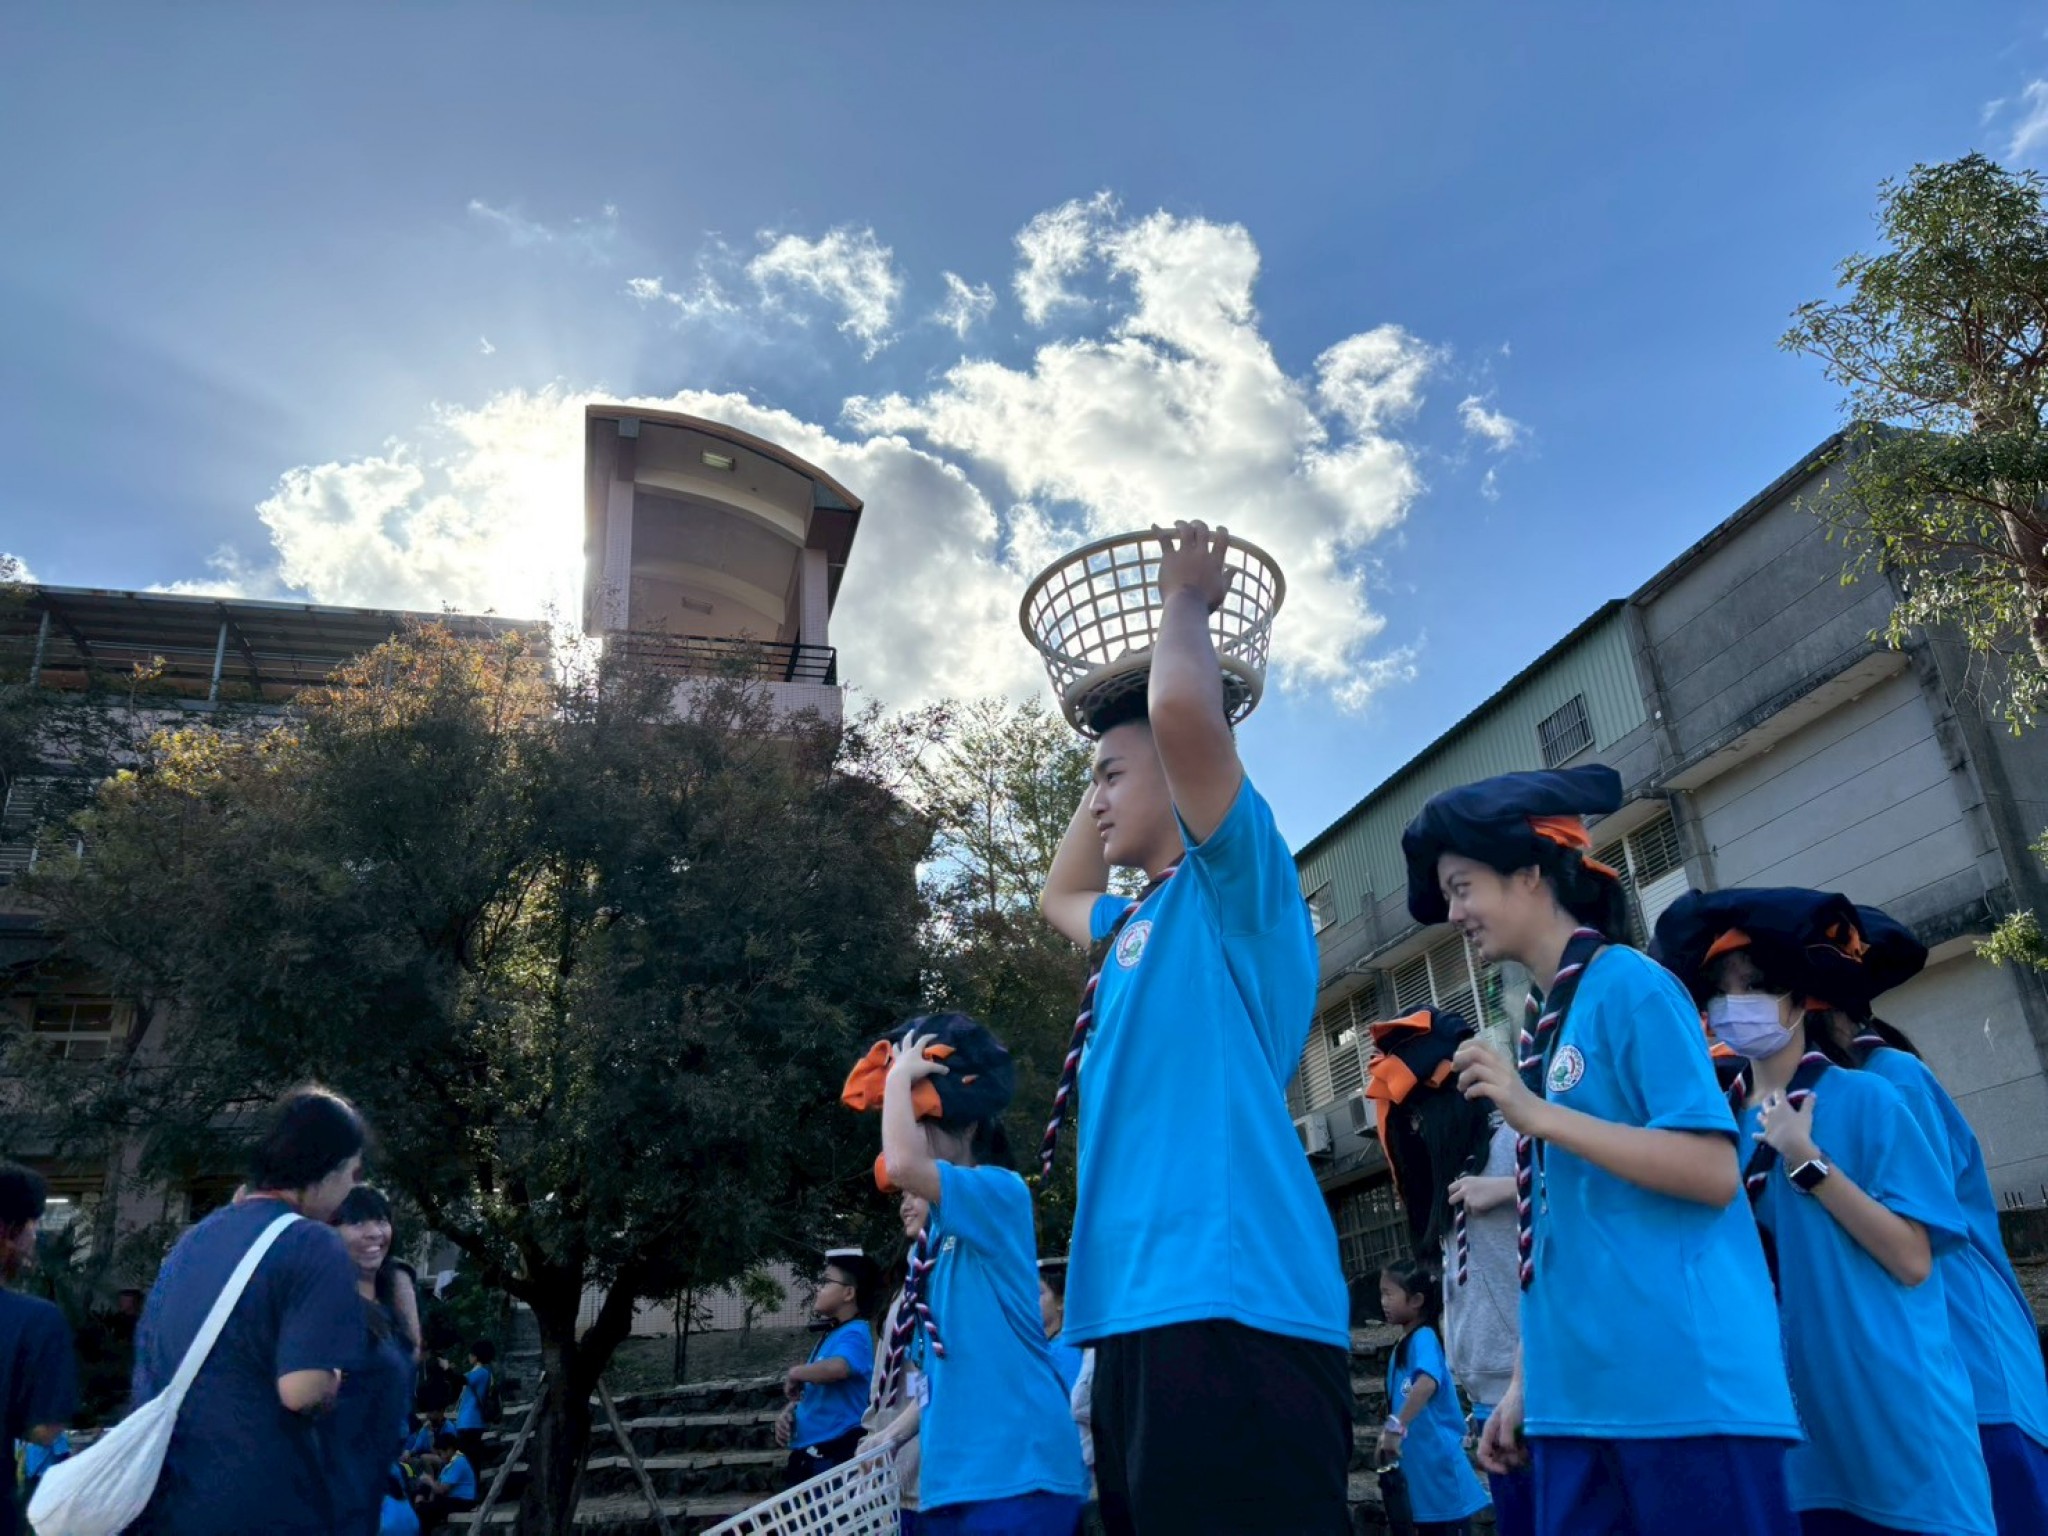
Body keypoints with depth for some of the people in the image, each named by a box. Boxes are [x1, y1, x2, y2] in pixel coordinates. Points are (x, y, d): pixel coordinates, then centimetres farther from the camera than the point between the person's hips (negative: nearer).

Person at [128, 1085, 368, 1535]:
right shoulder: (314, 1246, -15)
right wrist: (333, 1381, -2)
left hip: (163, 1498, 7)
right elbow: (302, 1391, -21)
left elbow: (146, 1360, 19)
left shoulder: (194, 1238, 10)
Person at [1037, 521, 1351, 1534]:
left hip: (1232, 1310, -10)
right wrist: (1111, 758, 37)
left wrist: (1187, 599, 2)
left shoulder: (1234, 891, -2)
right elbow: (1056, 894, 45)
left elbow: (1182, 709, -19)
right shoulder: (1138, 925, 23)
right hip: (1146, 1315, 10)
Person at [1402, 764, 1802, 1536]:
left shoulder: (1630, 985, -8)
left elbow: (1715, 1173, -16)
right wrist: (1525, 1382, 15)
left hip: (1686, 1390, -8)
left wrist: (1534, 1113, -19)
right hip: (1578, 1400, 8)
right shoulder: (1539, 1024, 14)